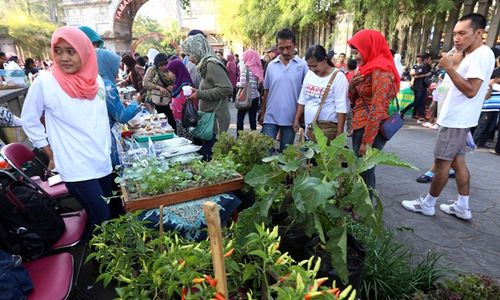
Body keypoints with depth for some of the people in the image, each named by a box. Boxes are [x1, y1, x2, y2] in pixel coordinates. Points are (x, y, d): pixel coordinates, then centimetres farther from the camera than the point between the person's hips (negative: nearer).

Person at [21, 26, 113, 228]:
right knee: (103, 220, -3)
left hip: (103, 163, 5)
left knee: (110, 215, 16)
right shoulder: (45, 82, -10)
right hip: (76, 169, -5)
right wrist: (52, 156, -1)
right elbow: (29, 121, 0)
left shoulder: (96, 80, 2)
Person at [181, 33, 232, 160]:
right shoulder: (205, 64, 16)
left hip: (215, 120, -9)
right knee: (200, 154, 14)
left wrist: (201, 94, -17)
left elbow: (227, 88, -22)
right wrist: (197, 93, 9)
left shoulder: (212, 64, -12)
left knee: (209, 158, -5)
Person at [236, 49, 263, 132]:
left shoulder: (245, 67, -8)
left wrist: (237, 84, 3)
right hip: (255, 96, 5)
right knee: (253, 118, 8)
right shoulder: (257, 67, 8)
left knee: (240, 118, 6)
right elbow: (260, 82, 7)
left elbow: (243, 83, -15)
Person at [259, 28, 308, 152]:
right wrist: (262, 113, 9)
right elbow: (266, 91, 9)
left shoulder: (302, 65, -3)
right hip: (270, 117, 1)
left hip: (291, 118, -1)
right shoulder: (271, 65, 3)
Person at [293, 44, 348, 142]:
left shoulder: (338, 77, -10)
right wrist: (297, 120, 13)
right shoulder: (309, 74, 8)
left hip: (328, 127, -6)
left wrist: (339, 133, -17)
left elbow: (341, 108, -14)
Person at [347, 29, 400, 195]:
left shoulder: (380, 70, -13)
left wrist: (367, 141, -19)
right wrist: (352, 85, -2)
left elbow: (377, 109, -19)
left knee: (364, 172, -2)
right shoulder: (367, 68, 15)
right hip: (359, 126, 8)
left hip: (371, 129, -8)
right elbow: (354, 101, 18)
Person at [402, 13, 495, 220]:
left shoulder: (482, 55, -16)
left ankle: (427, 204, 11)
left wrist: (449, 68, -23)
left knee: (442, 163, -1)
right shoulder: (473, 55, 15)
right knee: (457, 161, 13)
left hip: (456, 120, -10)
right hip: (456, 119, 10)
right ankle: (462, 207, 23)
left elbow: (471, 90, -24)